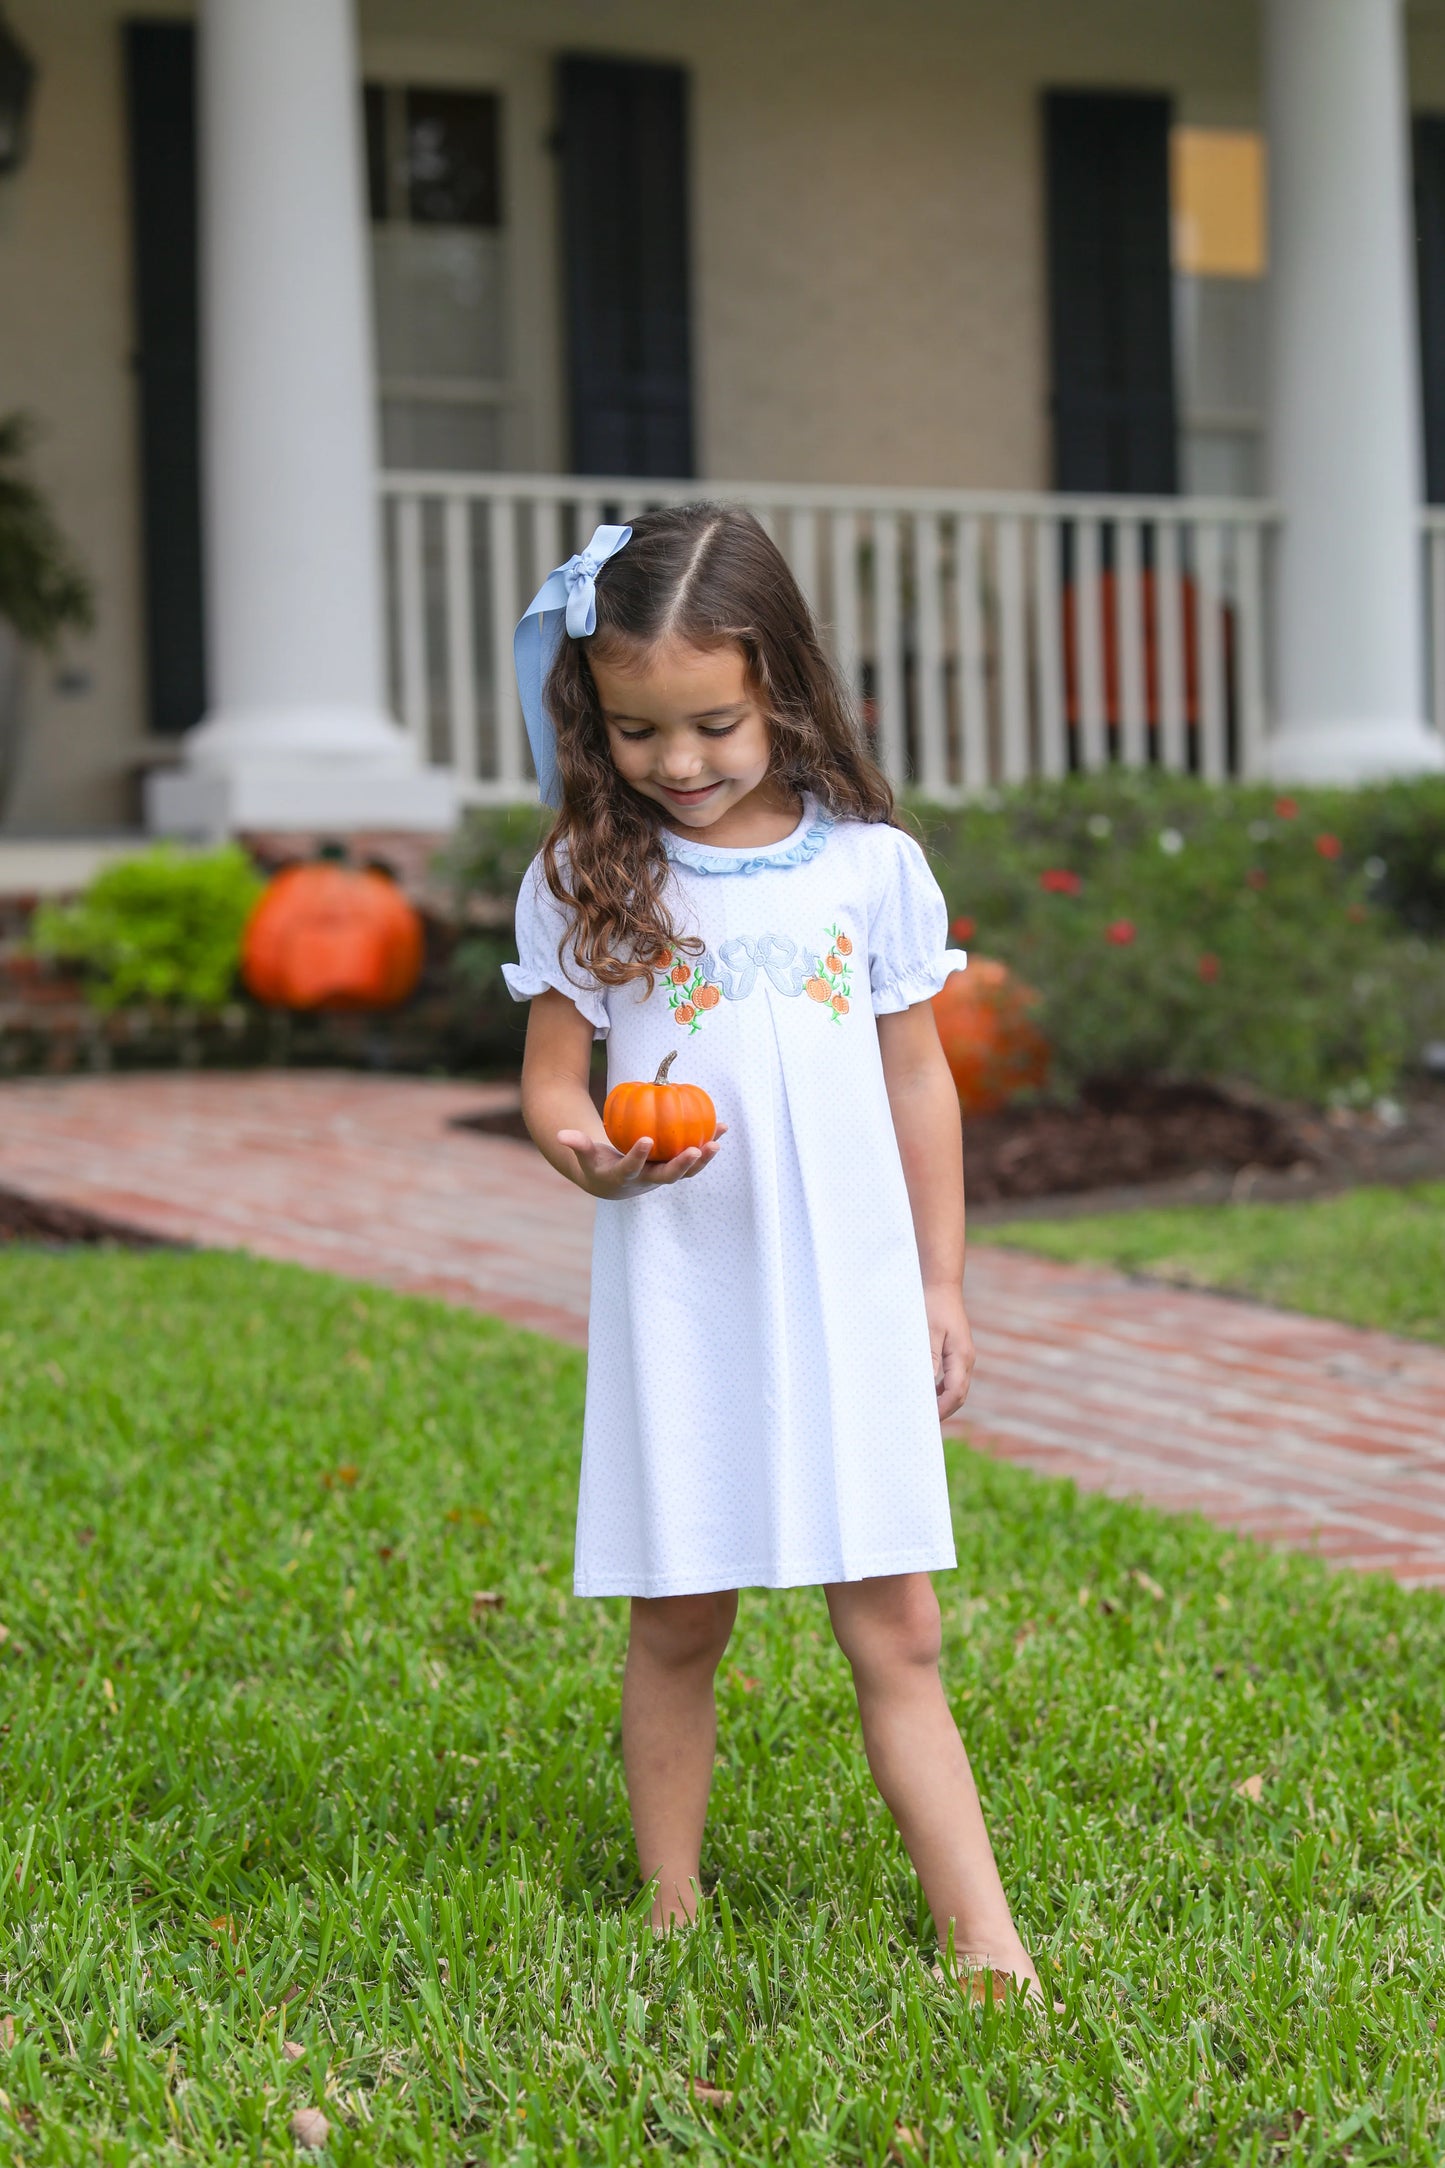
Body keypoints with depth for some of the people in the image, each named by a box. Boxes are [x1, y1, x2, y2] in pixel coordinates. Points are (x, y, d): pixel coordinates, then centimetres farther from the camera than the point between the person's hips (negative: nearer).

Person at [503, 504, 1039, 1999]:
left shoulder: (872, 865, 2)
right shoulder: (586, 879, -1)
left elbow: (917, 1080, 10)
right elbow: (551, 1079, 1)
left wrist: (940, 1285, 11)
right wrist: (587, 1149, -22)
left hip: (851, 1301, 1)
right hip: (680, 1304, 0)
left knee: (893, 1634, 1)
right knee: (678, 1626, 8)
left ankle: (987, 1952, 1)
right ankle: (671, 1917, 23)